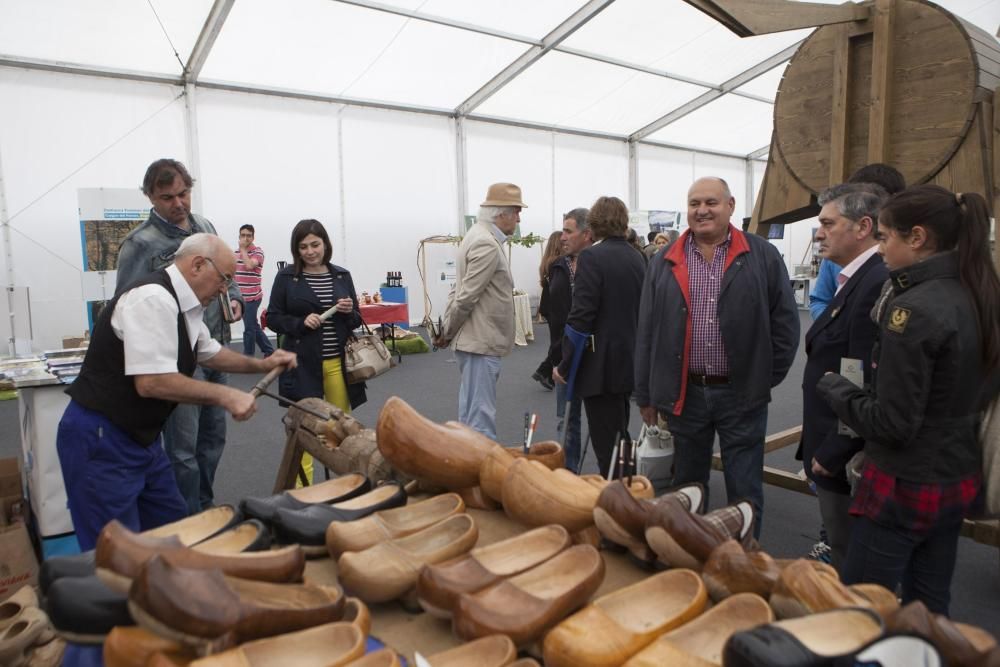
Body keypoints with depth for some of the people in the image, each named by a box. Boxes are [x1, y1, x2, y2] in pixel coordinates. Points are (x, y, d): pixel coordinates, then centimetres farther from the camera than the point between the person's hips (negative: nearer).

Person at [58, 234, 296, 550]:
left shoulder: (185, 304, 5)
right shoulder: (154, 298, -24)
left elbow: (209, 352, 24)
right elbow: (151, 382, -30)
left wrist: (261, 364, 15)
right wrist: (226, 396, -23)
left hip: (142, 437, 10)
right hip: (100, 441, -10)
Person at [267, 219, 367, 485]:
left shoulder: (342, 275, 8)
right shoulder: (286, 276, 0)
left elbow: (356, 320, 14)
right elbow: (273, 318, 2)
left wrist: (350, 312, -9)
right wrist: (301, 323, -15)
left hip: (338, 362, 3)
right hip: (303, 363, -3)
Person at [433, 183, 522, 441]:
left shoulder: (480, 236, 14)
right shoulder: (487, 244, -19)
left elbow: (460, 290, 15)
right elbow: (466, 296, -20)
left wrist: (446, 328, 12)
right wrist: (448, 333, -7)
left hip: (477, 339, 10)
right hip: (481, 341, -10)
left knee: (472, 410, 18)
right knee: (481, 415, -4)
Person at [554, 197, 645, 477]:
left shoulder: (592, 257, -14)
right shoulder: (637, 257, 8)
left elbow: (581, 316, -19)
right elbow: (641, 310, 12)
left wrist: (564, 365, -11)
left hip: (601, 365, -8)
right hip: (630, 361, 8)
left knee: (607, 446, 0)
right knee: (619, 437, 21)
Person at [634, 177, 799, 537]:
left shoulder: (763, 257, 0)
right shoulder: (664, 264, 5)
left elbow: (785, 323, 3)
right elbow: (647, 334, 6)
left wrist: (766, 379, -1)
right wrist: (646, 395, 5)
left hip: (742, 394, -1)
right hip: (683, 394, 2)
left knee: (745, 493, 10)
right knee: (687, 487, 15)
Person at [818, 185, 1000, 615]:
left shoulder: (912, 309, -22)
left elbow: (892, 422, -22)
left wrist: (834, 389, -7)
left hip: (906, 486, -8)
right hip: (959, 479, 8)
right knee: (930, 608, 21)